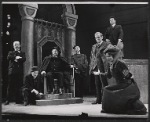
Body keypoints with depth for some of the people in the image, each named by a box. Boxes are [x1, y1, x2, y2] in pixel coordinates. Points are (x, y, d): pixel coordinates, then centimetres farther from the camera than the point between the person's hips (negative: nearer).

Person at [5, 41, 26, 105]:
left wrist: (17, 59, -9)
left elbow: (24, 59, -1)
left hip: (19, 71, 0)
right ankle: (7, 100, 0)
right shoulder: (11, 53, 19)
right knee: (10, 86, -4)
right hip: (12, 71, 0)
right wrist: (16, 57, -11)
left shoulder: (22, 53, 19)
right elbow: (8, 57, -3)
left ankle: (18, 100, 2)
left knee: (19, 86, -4)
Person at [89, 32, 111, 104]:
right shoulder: (94, 46, 19)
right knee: (97, 84, 8)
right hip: (96, 68, 6)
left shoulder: (107, 45, -1)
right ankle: (98, 99, 14)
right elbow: (91, 57, 19)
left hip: (102, 67, -6)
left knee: (104, 83, -5)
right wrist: (91, 68, 11)